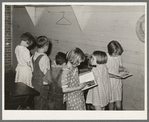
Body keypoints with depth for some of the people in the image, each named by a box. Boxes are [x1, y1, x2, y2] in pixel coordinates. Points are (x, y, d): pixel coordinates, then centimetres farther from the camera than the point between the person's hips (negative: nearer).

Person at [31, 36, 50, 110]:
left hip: (34, 82, 8)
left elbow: (33, 69, 9)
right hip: (42, 85, -7)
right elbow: (47, 74, -19)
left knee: (36, 102, 20)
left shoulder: (34, 55, 1)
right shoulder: (45, 58, -22)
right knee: (41, 106, 6)